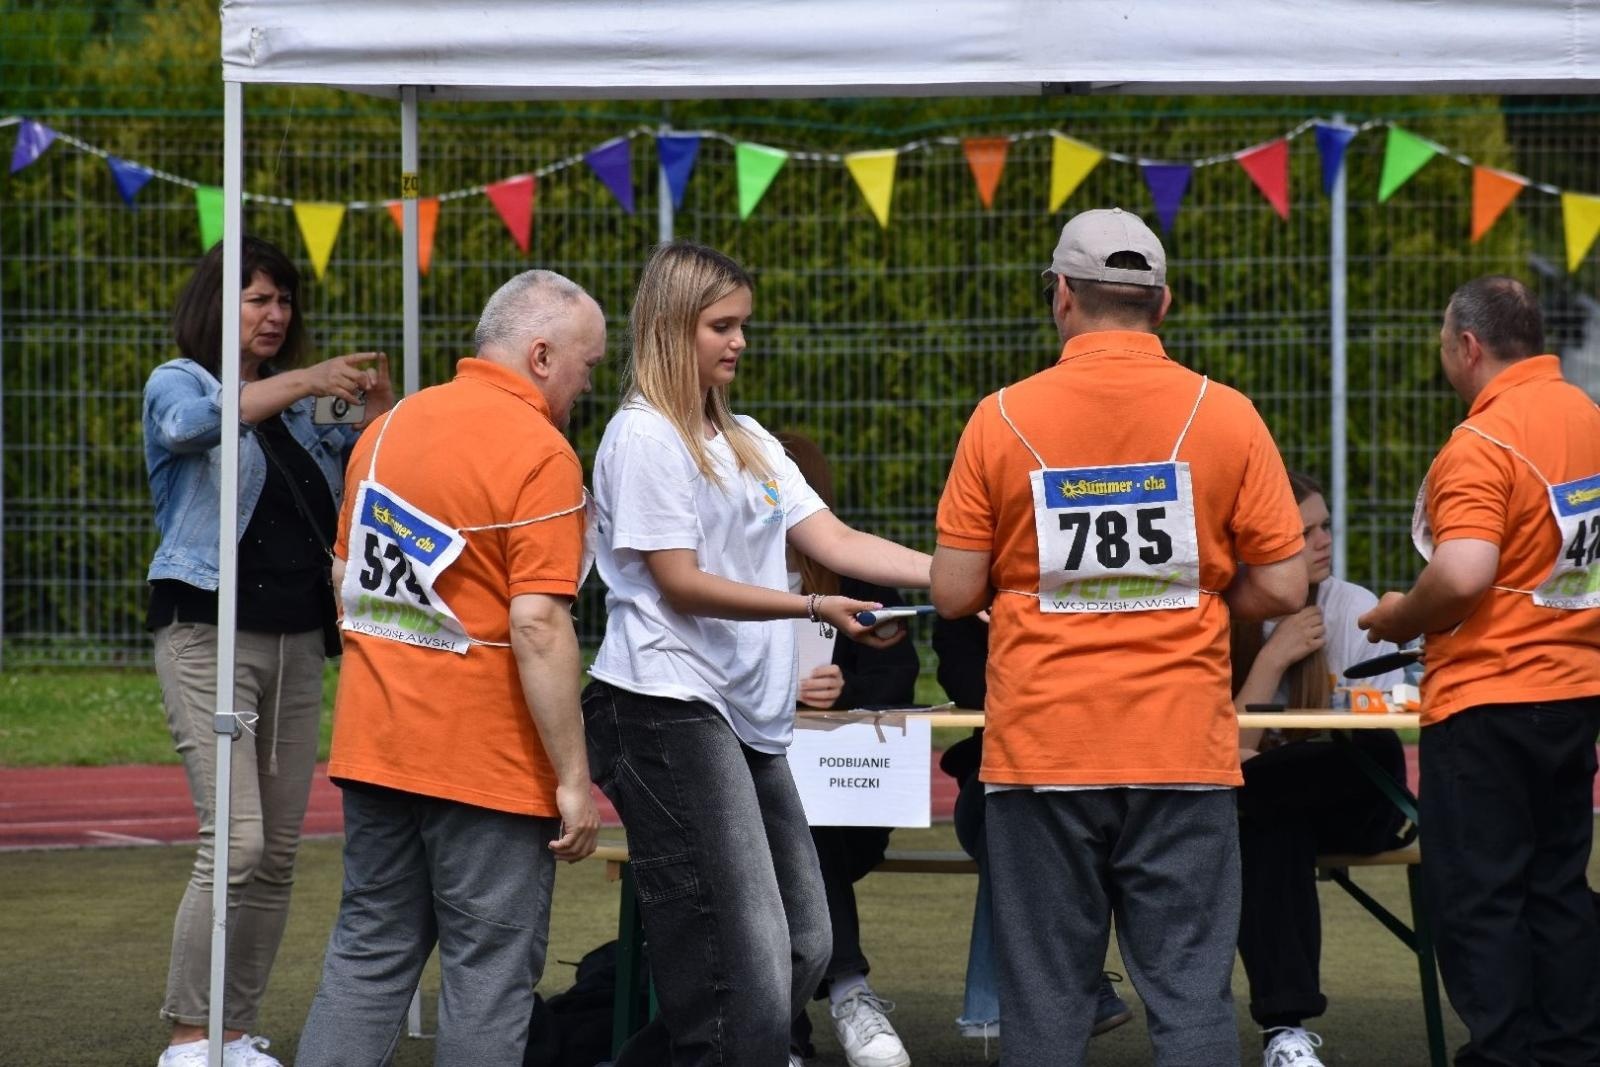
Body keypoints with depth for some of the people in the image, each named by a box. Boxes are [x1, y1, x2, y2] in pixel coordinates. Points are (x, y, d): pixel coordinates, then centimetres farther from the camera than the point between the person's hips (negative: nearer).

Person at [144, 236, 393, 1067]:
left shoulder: (294, 406, 16)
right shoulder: (178, 382, 0)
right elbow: (192, 423, -24)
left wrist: (377, 417, -1)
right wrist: (303, 382, -27)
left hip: (296, 640, 6)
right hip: (209, 633, -6)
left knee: (278, 855, 4)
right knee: (236, 842, -17)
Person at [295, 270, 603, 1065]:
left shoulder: (390, 425, 9)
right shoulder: (538, 453, -15)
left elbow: (346, 574, 18)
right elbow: (537, 625, -20)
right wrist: (574, 776, -17)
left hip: (372, 742, 7)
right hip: (487, 759, -7)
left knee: (368, 953, 13)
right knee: (489, 970, 1)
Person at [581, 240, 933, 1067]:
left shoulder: (745, 440, 16)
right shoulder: (643, 436, -7)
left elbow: (835, 542, 9)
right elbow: (681, 584, -11)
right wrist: (812, 610, -17)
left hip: (745, 715, 9)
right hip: (669, 711, -9)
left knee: (803, 948, 9)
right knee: (747, 974, -14)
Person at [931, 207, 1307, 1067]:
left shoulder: (1003, 418, -3)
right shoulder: (1224, 416, -2)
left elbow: (954, 594, -2)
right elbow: (1281, 589, -1)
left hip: (1041, 748, 0)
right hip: (1181, 748, 0)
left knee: (1045, 998, 6)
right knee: (1190, 994, 3)